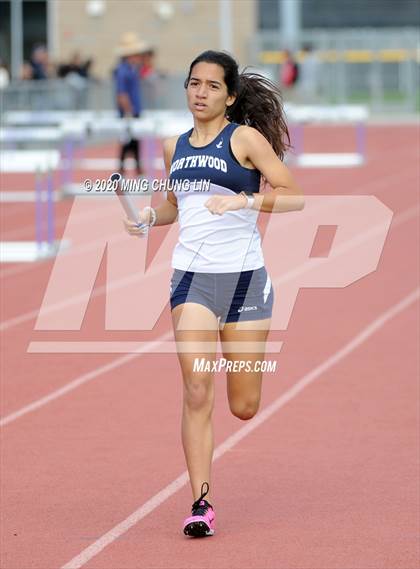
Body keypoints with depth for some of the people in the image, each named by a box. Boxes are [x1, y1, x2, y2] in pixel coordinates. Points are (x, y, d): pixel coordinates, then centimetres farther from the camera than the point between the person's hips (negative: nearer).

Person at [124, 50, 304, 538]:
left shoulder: (245, 138, -3)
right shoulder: (175, 147, 12)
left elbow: (294, 196, -8)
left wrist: (244, 200, -22)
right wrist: (149, 217, 7)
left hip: (244, 277, -3)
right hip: (192, 277, 3)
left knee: (244, 408, 5)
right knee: (197, 393, -13)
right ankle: (201, 503, -10)